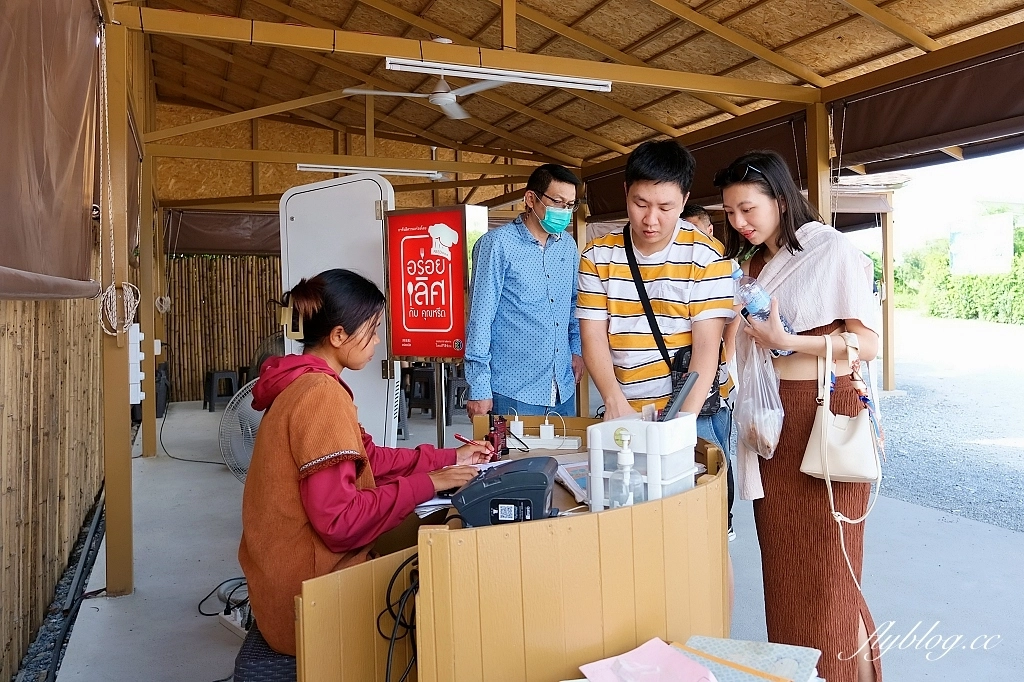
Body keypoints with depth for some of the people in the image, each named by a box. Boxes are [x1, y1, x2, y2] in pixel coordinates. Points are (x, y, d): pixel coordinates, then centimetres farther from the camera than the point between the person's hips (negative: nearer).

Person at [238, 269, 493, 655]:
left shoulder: (304, 383, 8)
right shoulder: (321, 394, -24)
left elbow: (367, 457, 12)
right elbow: (340, 522, -27)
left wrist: (449, 458, 11)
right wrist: (427, 484, -19)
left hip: (291, 573, 9)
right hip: (307, 595, -9)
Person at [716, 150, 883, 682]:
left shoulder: (831, 250, -8)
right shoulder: (752, 264, 13)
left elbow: (868, 343, -11)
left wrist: (786, 340, -21)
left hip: (824, 416, -6)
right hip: (771, 419, 6)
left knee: (823, 564, 1)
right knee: (781, 559, 12)